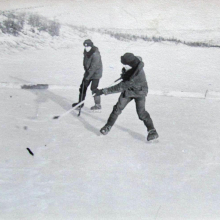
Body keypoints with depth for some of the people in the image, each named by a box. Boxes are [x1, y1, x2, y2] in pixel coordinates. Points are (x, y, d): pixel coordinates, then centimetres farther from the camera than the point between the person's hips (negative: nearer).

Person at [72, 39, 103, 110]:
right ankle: (80, 103, 20)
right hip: (88, 72, 8)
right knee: (83, 87, 8)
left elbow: (93, 68, -27)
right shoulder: (86, 51, -2)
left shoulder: (95, 54, -27)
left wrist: (87, 78, -26)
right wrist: (86, 71, 7)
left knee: (94, 88, -9)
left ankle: (98, 105, 5)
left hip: (95, 73, -8)